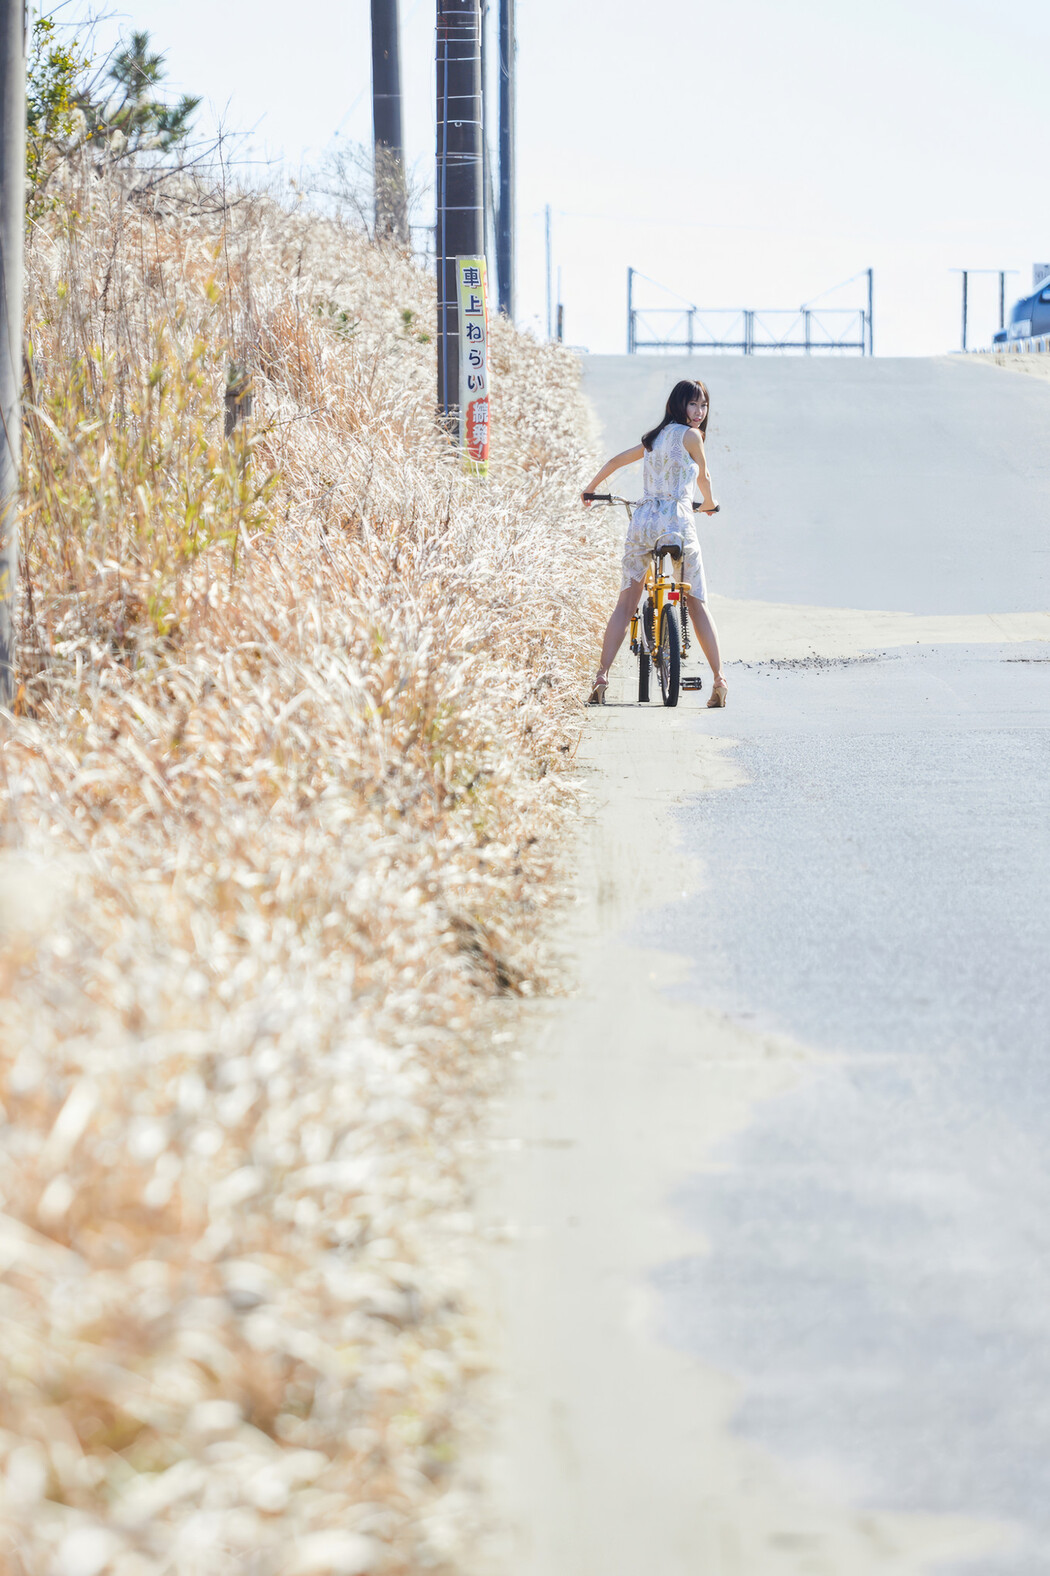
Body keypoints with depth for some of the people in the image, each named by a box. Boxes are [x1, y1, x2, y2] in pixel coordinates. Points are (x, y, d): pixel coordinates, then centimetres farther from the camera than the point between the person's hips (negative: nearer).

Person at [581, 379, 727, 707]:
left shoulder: (654, 438, 19)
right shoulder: (690, 435, 0)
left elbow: (614, 461, 30)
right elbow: (703, 477, 14)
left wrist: (591, 489, 49)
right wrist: (709, 503, 36)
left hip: (643, 520, 5)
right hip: (677, 521, -5)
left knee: (625, 604, 5)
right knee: (697, 605, 3)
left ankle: (602, 676, -6)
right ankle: (719, 680, 0)